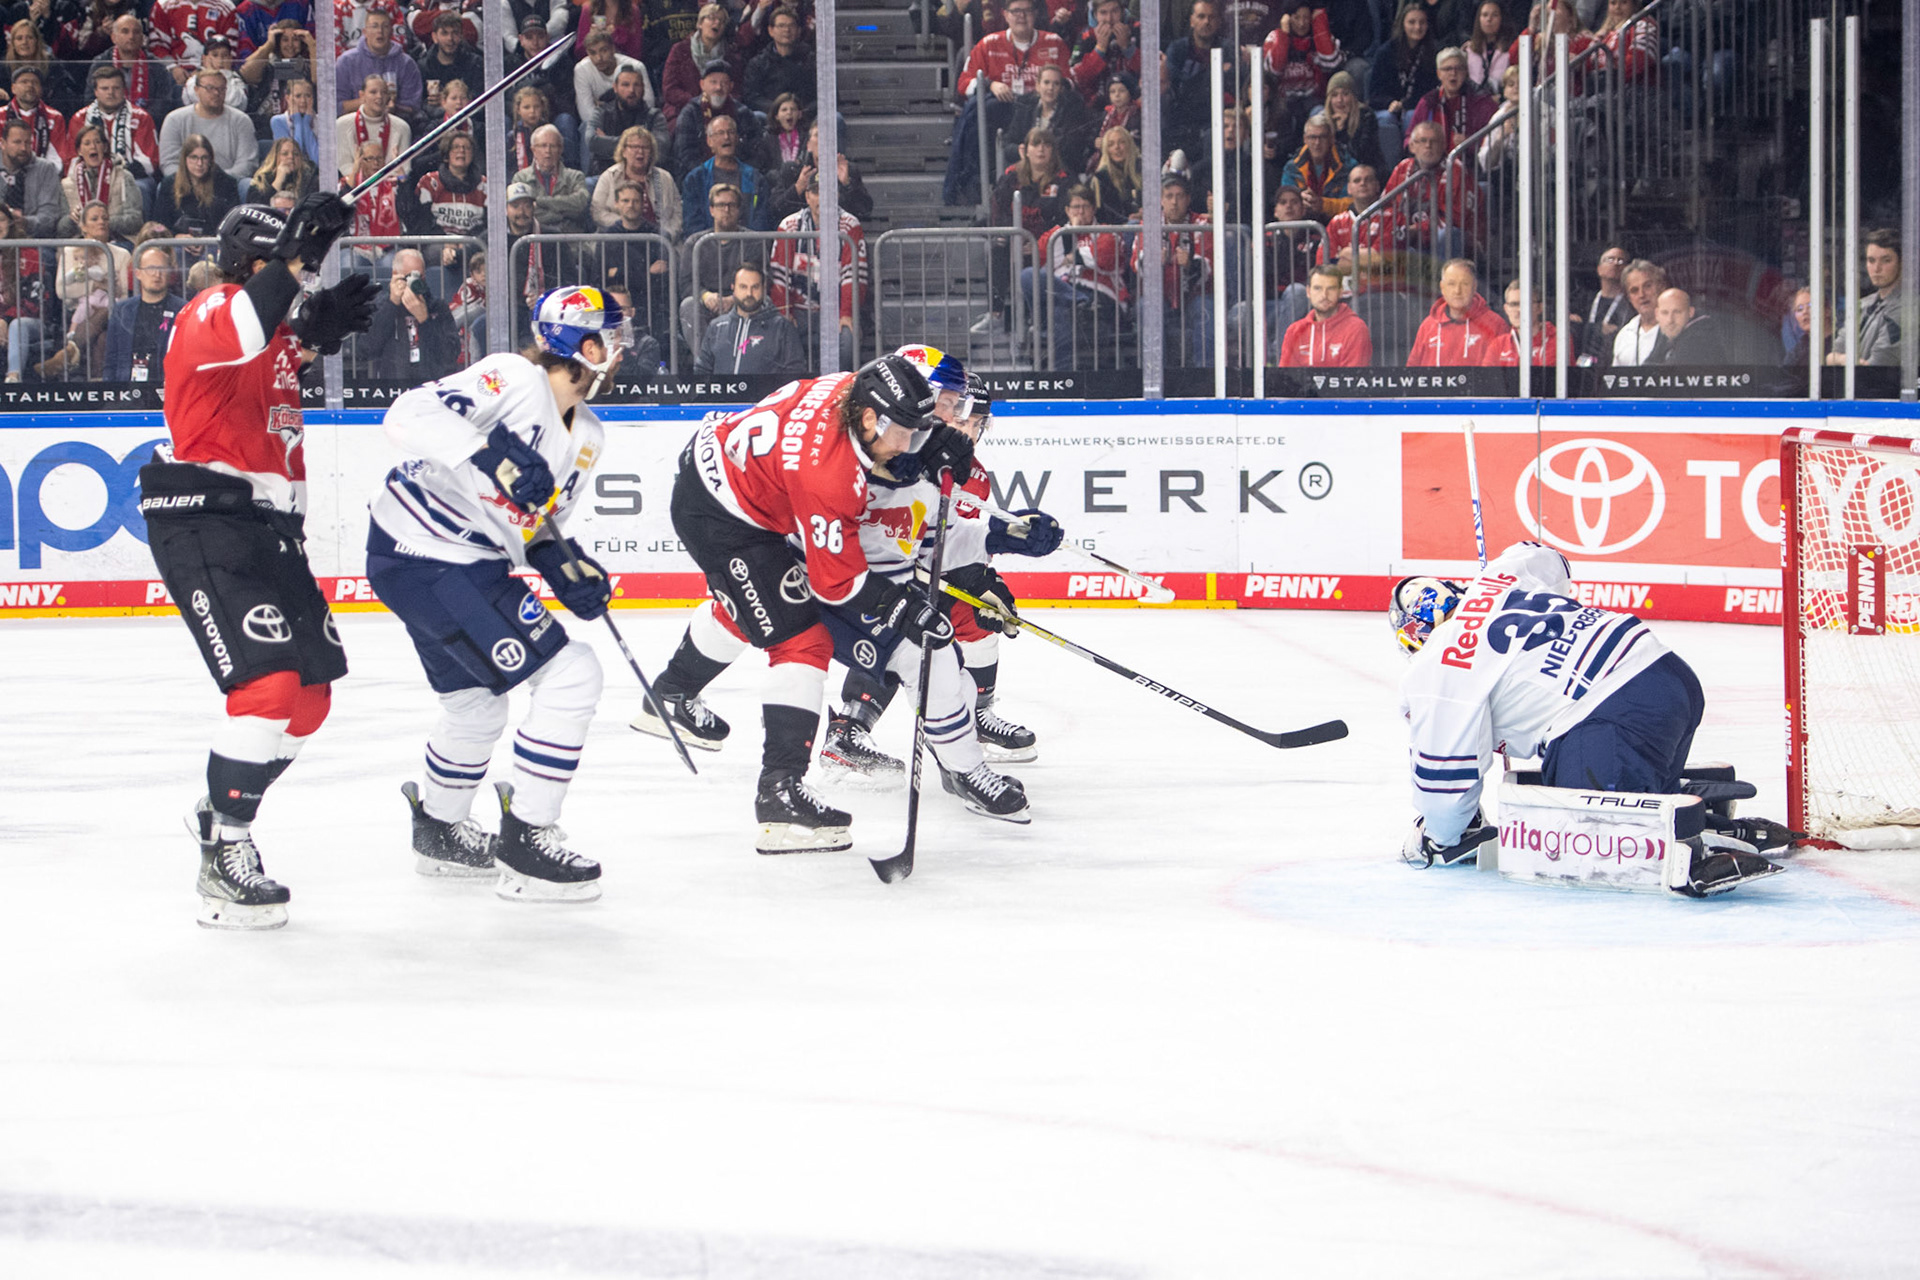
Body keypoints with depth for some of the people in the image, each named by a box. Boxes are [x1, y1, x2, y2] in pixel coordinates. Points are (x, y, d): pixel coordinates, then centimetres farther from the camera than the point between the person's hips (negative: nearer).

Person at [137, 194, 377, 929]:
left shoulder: (276, 327, 19)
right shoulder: (210, 314, -11)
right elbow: (233, 338, -35)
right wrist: (294, 260, -41)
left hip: (267, 524, 10)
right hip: (203, 519, -10)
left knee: (312, 691, 12)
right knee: (269, 684, -20)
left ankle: (220, 813, 27)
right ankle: (224, 857, -13)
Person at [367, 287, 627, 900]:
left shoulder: (586, 438, 11)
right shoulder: (513, 381, -18)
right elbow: (409, 415, -28)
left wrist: (563, 565, -1)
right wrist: (493, 454, -39)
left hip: (472, 563, 11)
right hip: (426, 555, -11)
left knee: (477, 702, 29)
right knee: (570, 677, -13)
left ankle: (439, 829, 53)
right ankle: (524, 845, -6)